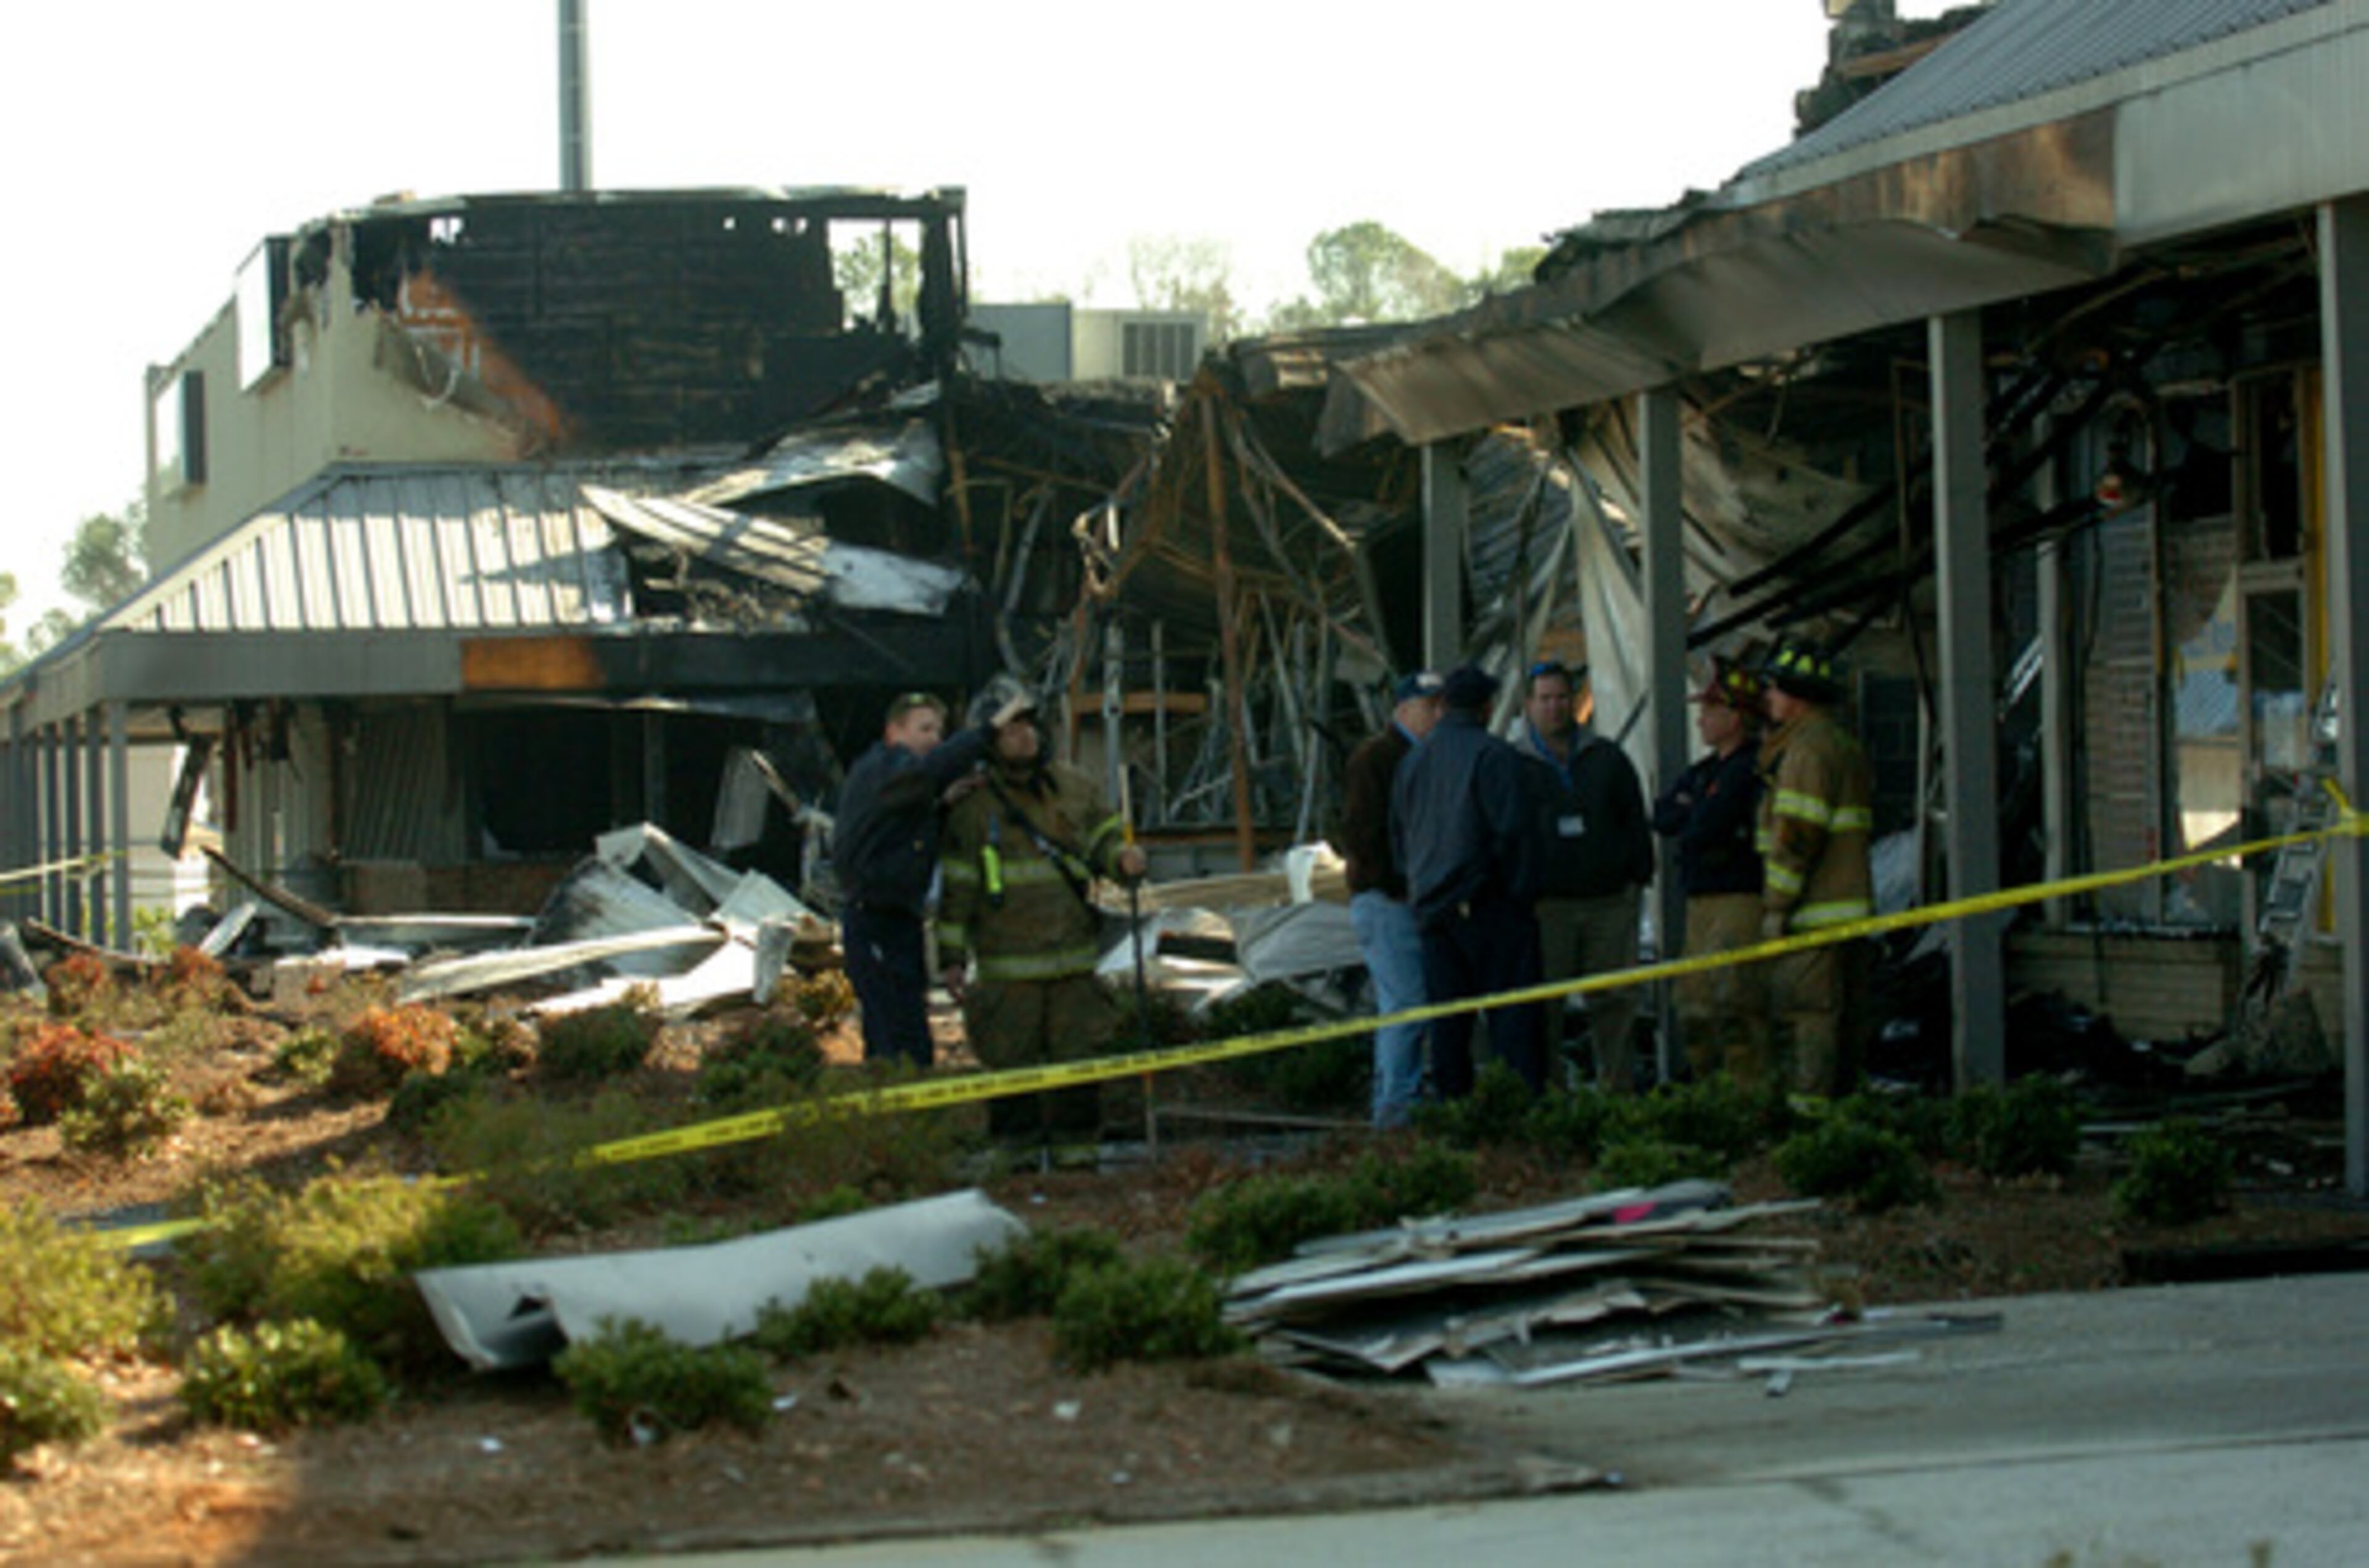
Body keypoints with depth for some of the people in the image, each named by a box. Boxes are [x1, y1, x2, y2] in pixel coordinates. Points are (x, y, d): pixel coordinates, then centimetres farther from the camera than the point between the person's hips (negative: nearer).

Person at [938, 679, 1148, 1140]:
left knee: (1079, 1063, 5)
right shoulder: (972, 807, -1)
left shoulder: (1076, 789, 10)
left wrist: (1123, 859, -13)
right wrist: (952, 958, -2)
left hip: (1075, 961, 3)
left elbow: (1104, 838, 12)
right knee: (1012, 1068, 0)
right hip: (1009, 968, -3)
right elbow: (955, 887, 0)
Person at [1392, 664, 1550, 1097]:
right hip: (1485, 907, -6)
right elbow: (1515, 830, -14)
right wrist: (1522, 895, -6)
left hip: (1430, 909, 6)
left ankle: (1452, 1101, 7)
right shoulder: (1495, 756, -9)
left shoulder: (1412, 762, 13)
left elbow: (1398, 838, 19)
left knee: (1447, 1020, 8)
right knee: (1512, 1015, -5)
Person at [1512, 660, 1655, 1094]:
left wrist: (1638, 879, 7)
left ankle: (1618, 1085, 10)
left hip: (1610, 900, 2)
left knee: (1616, 1000, 2)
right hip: (1545, 905, -2)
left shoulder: (1607, 757, 14)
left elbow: (1636, 822, 17)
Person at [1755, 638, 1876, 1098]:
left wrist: (1776, 907, -15)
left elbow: (1797, 836, -18)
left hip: (1815, 914, -10)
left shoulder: (1808, 749, -12)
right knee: (1842, 1016, 11)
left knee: (1811, 1014, -10)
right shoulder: (1845, 745, 20)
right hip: (1851, 903, 10)